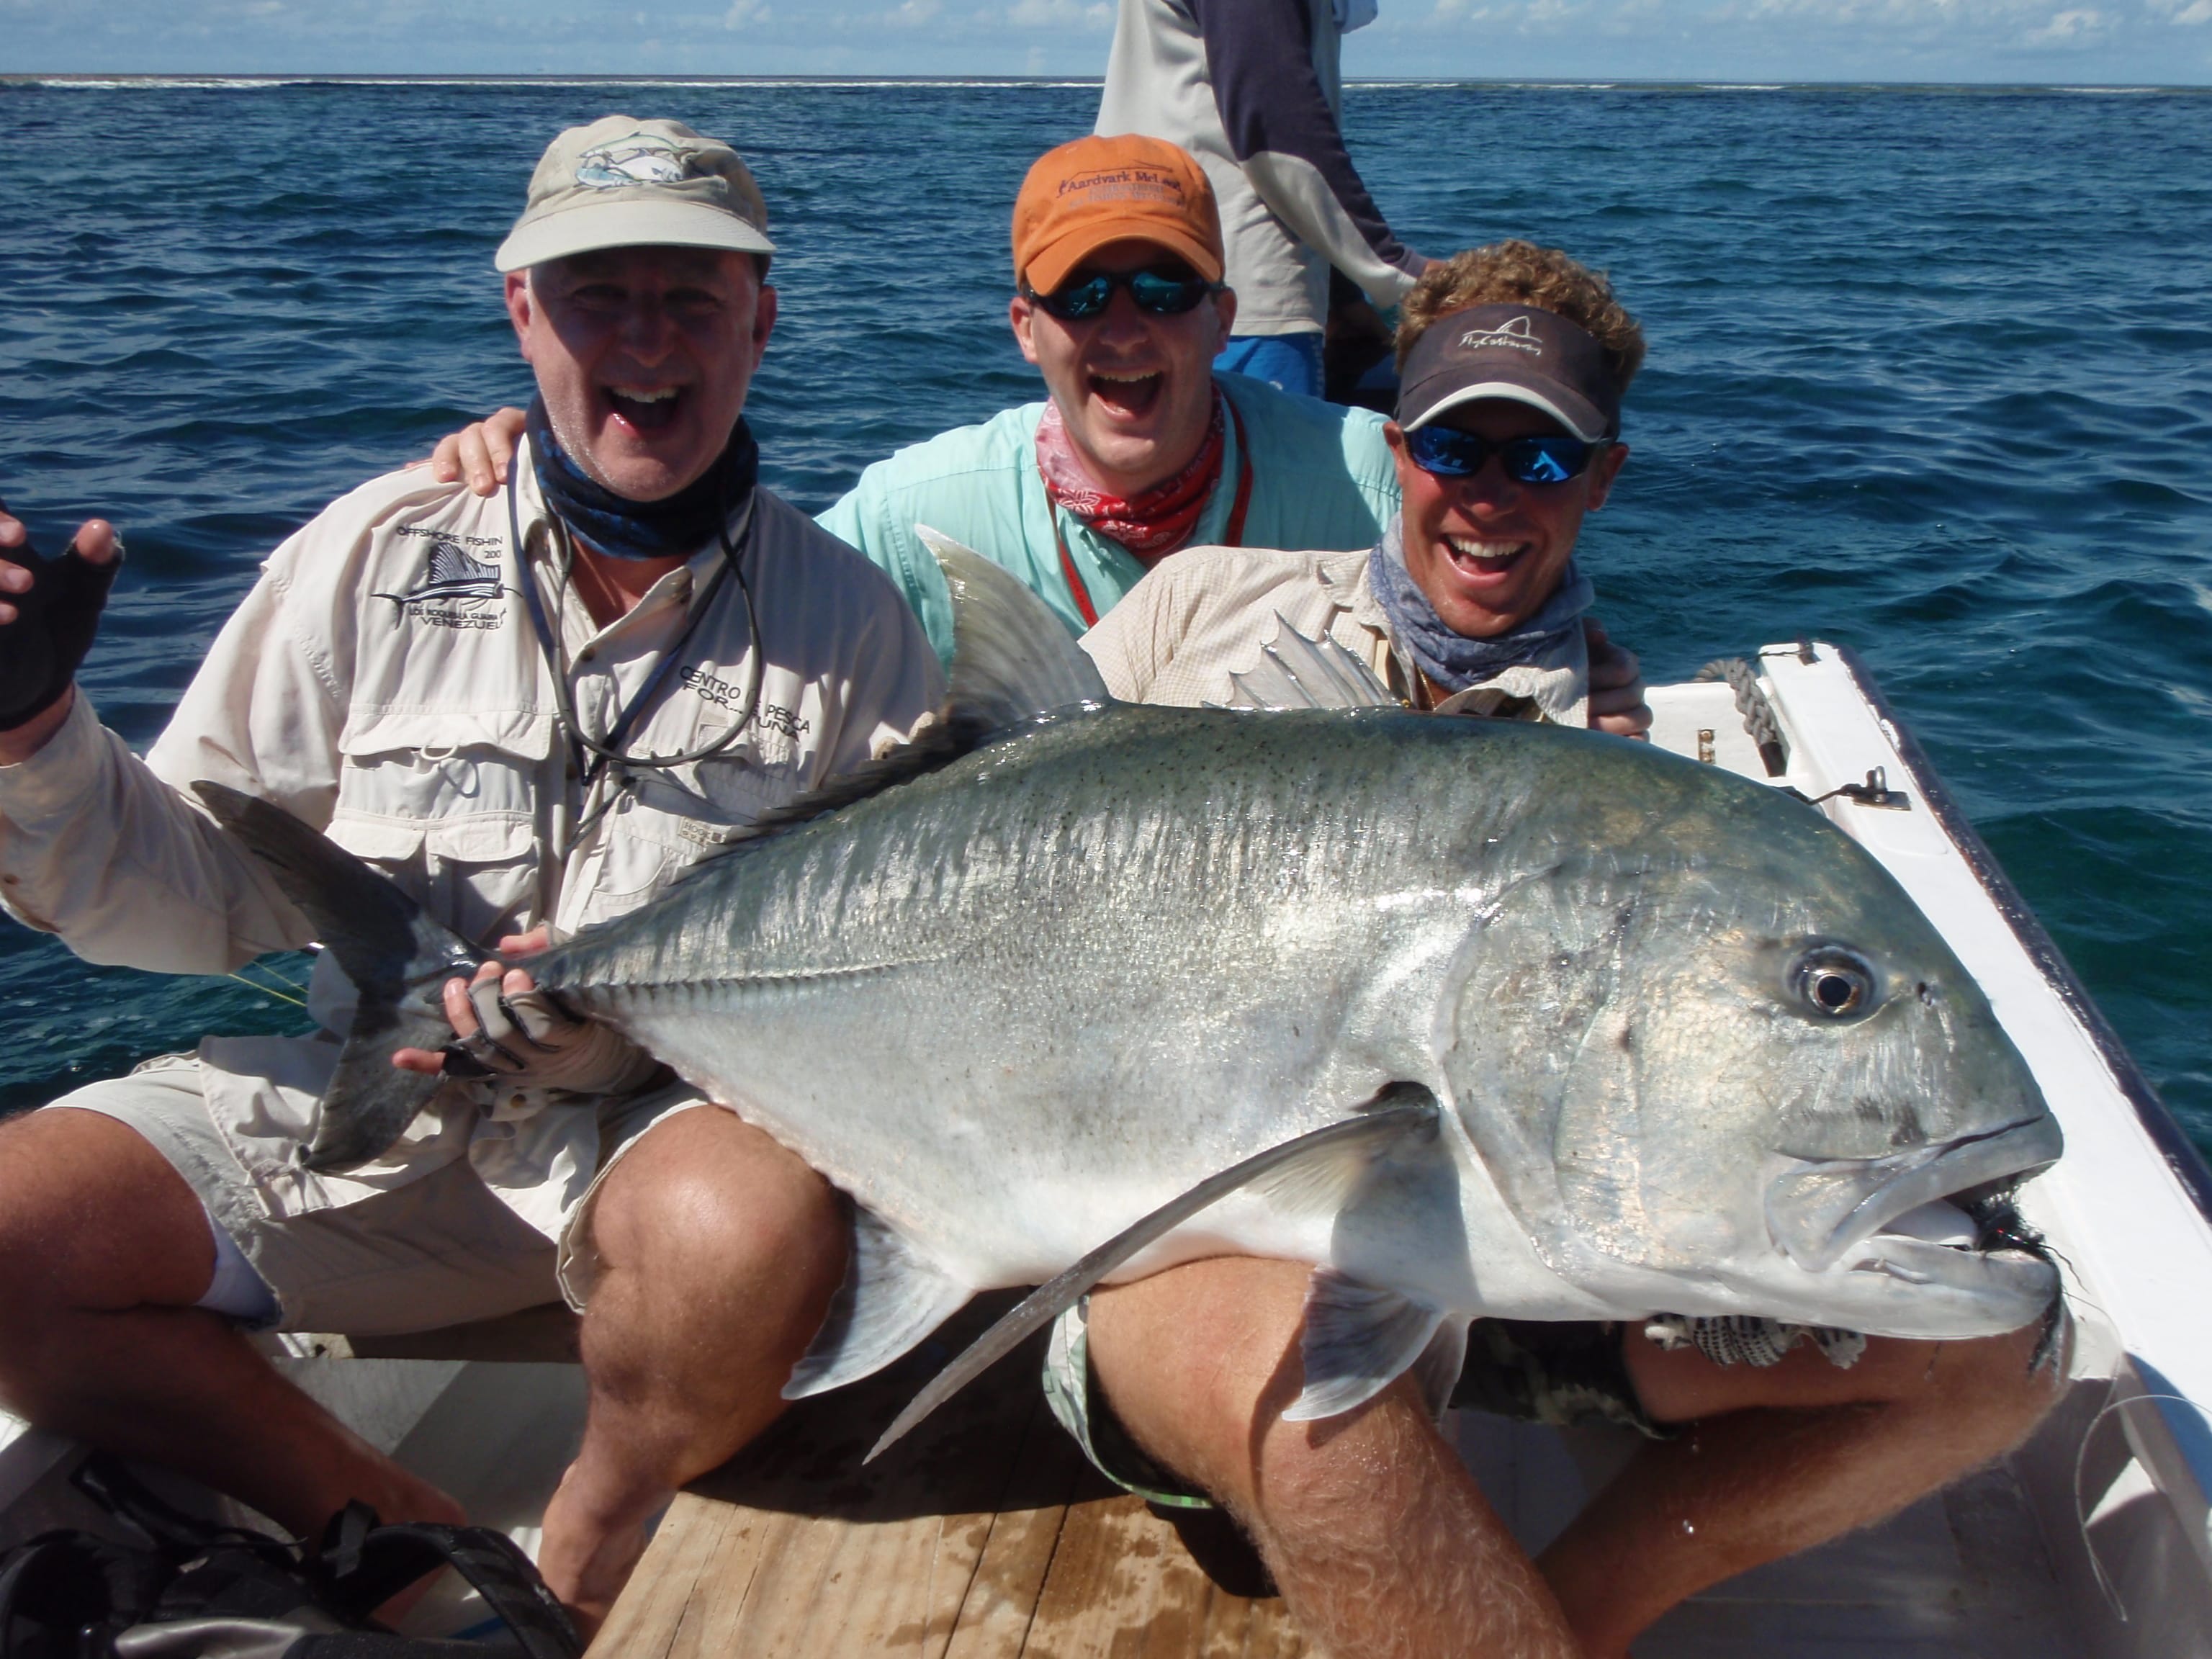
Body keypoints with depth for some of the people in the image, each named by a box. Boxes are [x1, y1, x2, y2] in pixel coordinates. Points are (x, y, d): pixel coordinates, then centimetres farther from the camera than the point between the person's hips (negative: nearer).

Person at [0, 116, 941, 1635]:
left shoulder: (848, 620, -3)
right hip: (367, 1109, 3)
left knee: (759, 1225, -35)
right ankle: (412, 1542, 0)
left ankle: (589, 1565, -3)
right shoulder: (374, 555, 1)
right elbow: (200, 893, 4)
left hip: (676, 1113, -2)